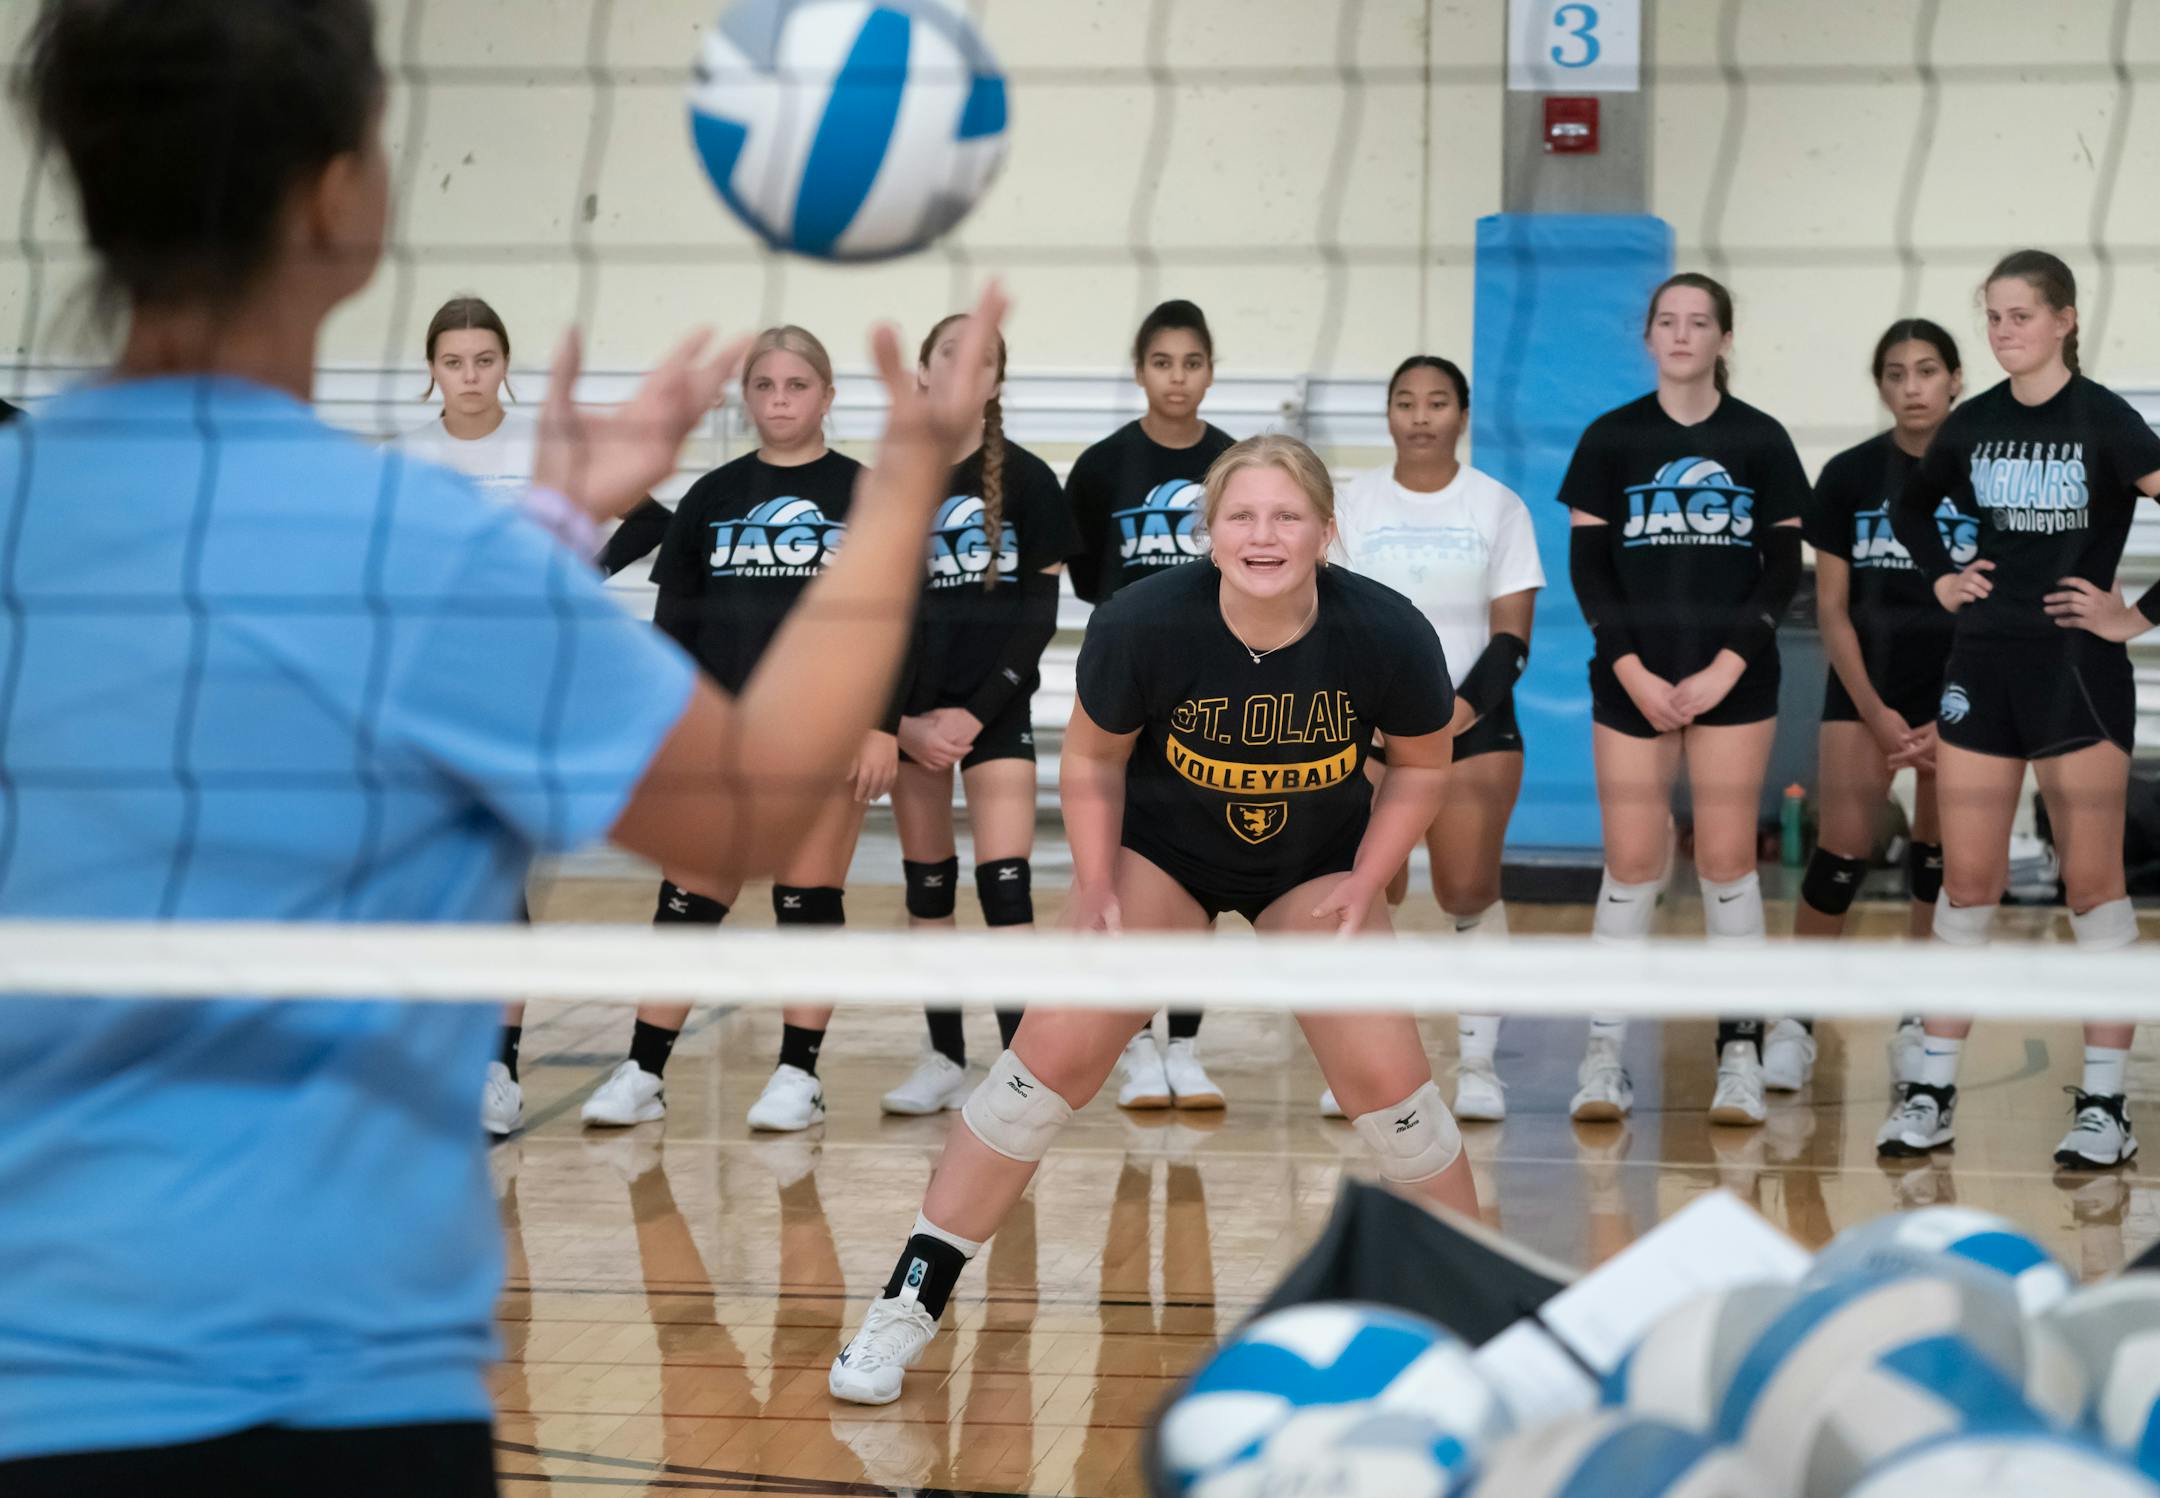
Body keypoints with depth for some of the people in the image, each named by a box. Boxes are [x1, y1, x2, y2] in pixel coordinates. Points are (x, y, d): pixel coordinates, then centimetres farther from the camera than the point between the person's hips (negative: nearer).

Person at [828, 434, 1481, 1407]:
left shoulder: (1387, 635, -27)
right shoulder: (1143, 624, -29)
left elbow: (1422, 765, -7)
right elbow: (1092, 759, -10)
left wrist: (1366, 883, -15)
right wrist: (1096, 886, -17)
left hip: (1318, 862, 1)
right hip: (1162, 850, 0)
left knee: (1383, 1075, -7)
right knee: (1056, 1052, -9)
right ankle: (911, 1303, 2)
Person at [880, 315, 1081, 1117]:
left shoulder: (1025, 479, -1)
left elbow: (1042, 607, -3)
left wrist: (978, 710, -10)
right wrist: (901, 720, -6)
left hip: (996, 705, -3)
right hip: (912, 711, 3)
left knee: (1005, 885, -11)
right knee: (927, 888, 8)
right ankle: (945, 1059, 16)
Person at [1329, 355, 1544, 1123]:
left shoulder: (1499, 506, 5)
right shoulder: (1354, 502, 8)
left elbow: (1511, 636, 1)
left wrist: (1465, 707, -14)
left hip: (1475, 718, -1)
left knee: (1469, 892, -8)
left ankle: (1477, 1060, 0)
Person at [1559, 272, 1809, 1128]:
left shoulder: (1760, 441, 3)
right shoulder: (1611, 438, 4)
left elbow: (1784, 568, 3)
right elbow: (1586, 566, 2)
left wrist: (1726, 667, -8)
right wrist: (1633, 671, -8)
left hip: (1734, 679, 0)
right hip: (1632, 679, 0)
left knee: (1728, 859, -1)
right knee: (1631, 862, -2)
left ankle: (1741, 1054, 3)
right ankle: (1605, 1054, 3)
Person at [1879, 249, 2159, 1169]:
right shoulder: (1974, 424, 7)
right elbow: (1912, 506, 26)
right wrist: (1940, 577, 11)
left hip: (2077, 670, -5)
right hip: (1981, 666, 5)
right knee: (1967, 880, 5)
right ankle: (1934, 1092, 9)